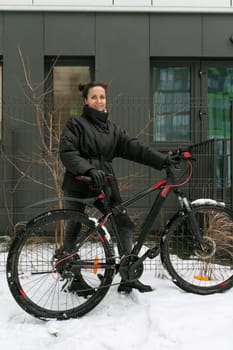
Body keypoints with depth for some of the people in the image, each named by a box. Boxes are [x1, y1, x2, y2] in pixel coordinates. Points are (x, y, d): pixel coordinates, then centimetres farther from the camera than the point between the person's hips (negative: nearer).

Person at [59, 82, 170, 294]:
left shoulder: (112, 128, 13)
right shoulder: (76, 124, -1)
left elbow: (134, 147, 2)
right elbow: (67, 152, -12)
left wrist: (163, 160, -9)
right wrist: (89, 169, -28)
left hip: (104, 183, 4)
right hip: (79, 183, -4)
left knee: (125, 225, -5)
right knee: (74, 229, 5)